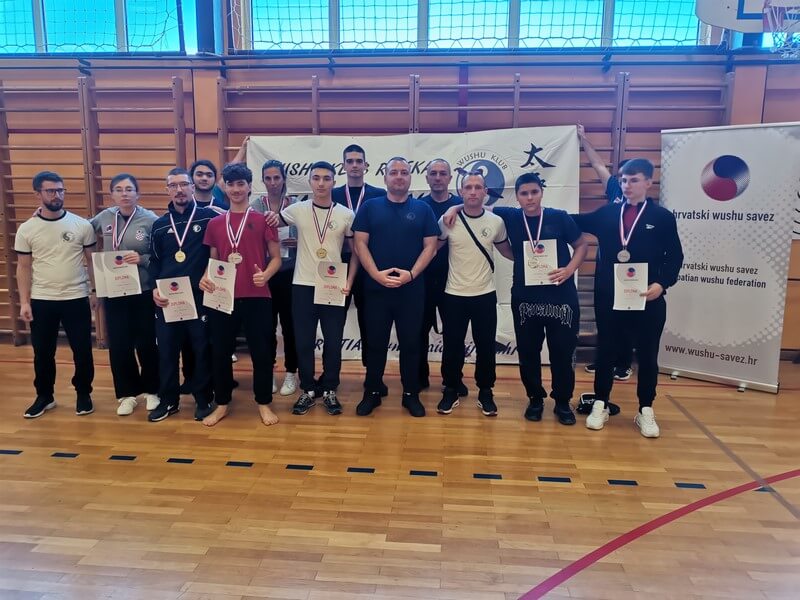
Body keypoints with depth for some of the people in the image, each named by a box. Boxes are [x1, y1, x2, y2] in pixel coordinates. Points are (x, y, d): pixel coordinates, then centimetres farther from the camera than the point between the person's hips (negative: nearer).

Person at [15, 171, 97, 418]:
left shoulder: (82, 225, -3)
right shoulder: (26, 229, -1)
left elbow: (92, 260, 4)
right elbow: (23, 268, 3)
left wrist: (95, 291, 1)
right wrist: (24, 302, -2)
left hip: (77, 299, -1)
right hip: (41, 301, 1)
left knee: (82, 350, 6)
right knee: (43, 353, 12)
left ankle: (83, 394, 24)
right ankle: (45, 396, 30)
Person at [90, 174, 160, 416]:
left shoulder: (150, 219, -8)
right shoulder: (104, 217, 3)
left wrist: (142, 259, -21)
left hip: (143, 291, -3)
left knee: (146, 342, 6)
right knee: (118, 344, 7)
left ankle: (151, 390, 25)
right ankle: (127, 393, 23)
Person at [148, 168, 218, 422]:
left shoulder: (209, 217, -1)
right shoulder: (160, 224, 11)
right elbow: (154, 261, 15)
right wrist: (154, 288, 2)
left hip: (199, 296, -3)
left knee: (202, 349, 4)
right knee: (166, 350, 9)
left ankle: (203, 400, 19)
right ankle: (168, 401, 24)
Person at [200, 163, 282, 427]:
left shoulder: (263, 220, 1)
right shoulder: (215, 223, 10)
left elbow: (276, 257, 1)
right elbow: (213, 260, 15)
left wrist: (265, 275, -18)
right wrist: (205, 278, -5)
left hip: (257, 297, -3)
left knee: (261, 351, 4)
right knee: (220, 351, 9)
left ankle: (264, 403, 21)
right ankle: (222, 404, 26)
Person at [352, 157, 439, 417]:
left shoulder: (422, 209, 6)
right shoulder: (370, 207, 5)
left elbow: (430, 246, 2)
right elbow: (360, 244, 0)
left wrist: (411, 273, -12)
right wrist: (376, 274, -13)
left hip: (412, 289, 0)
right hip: (376, 287, 0)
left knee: (411, 343, 7)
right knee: (375, 342, 7)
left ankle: (411, 394, 19)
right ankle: (372, 392, 20)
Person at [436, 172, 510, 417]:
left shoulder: (496, 222, -1)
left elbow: (506, 250, 14)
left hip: (485, 295, 1)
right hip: (454, 295, -1)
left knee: (486, 346, 8)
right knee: (452, 346, 7)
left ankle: (485, 393, 25)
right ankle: (451, 391, 24)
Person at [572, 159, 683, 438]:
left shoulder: (662, 217, 2)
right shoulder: (606, 213, 7)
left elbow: (675, 257, 0)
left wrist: (662, 283, -15)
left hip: (647, 300, -1)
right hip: (608, 298, 1)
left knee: (647, 355, 8)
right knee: (605, 352, 10)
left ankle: (645, 411, 22)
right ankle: (600, 405, 23)